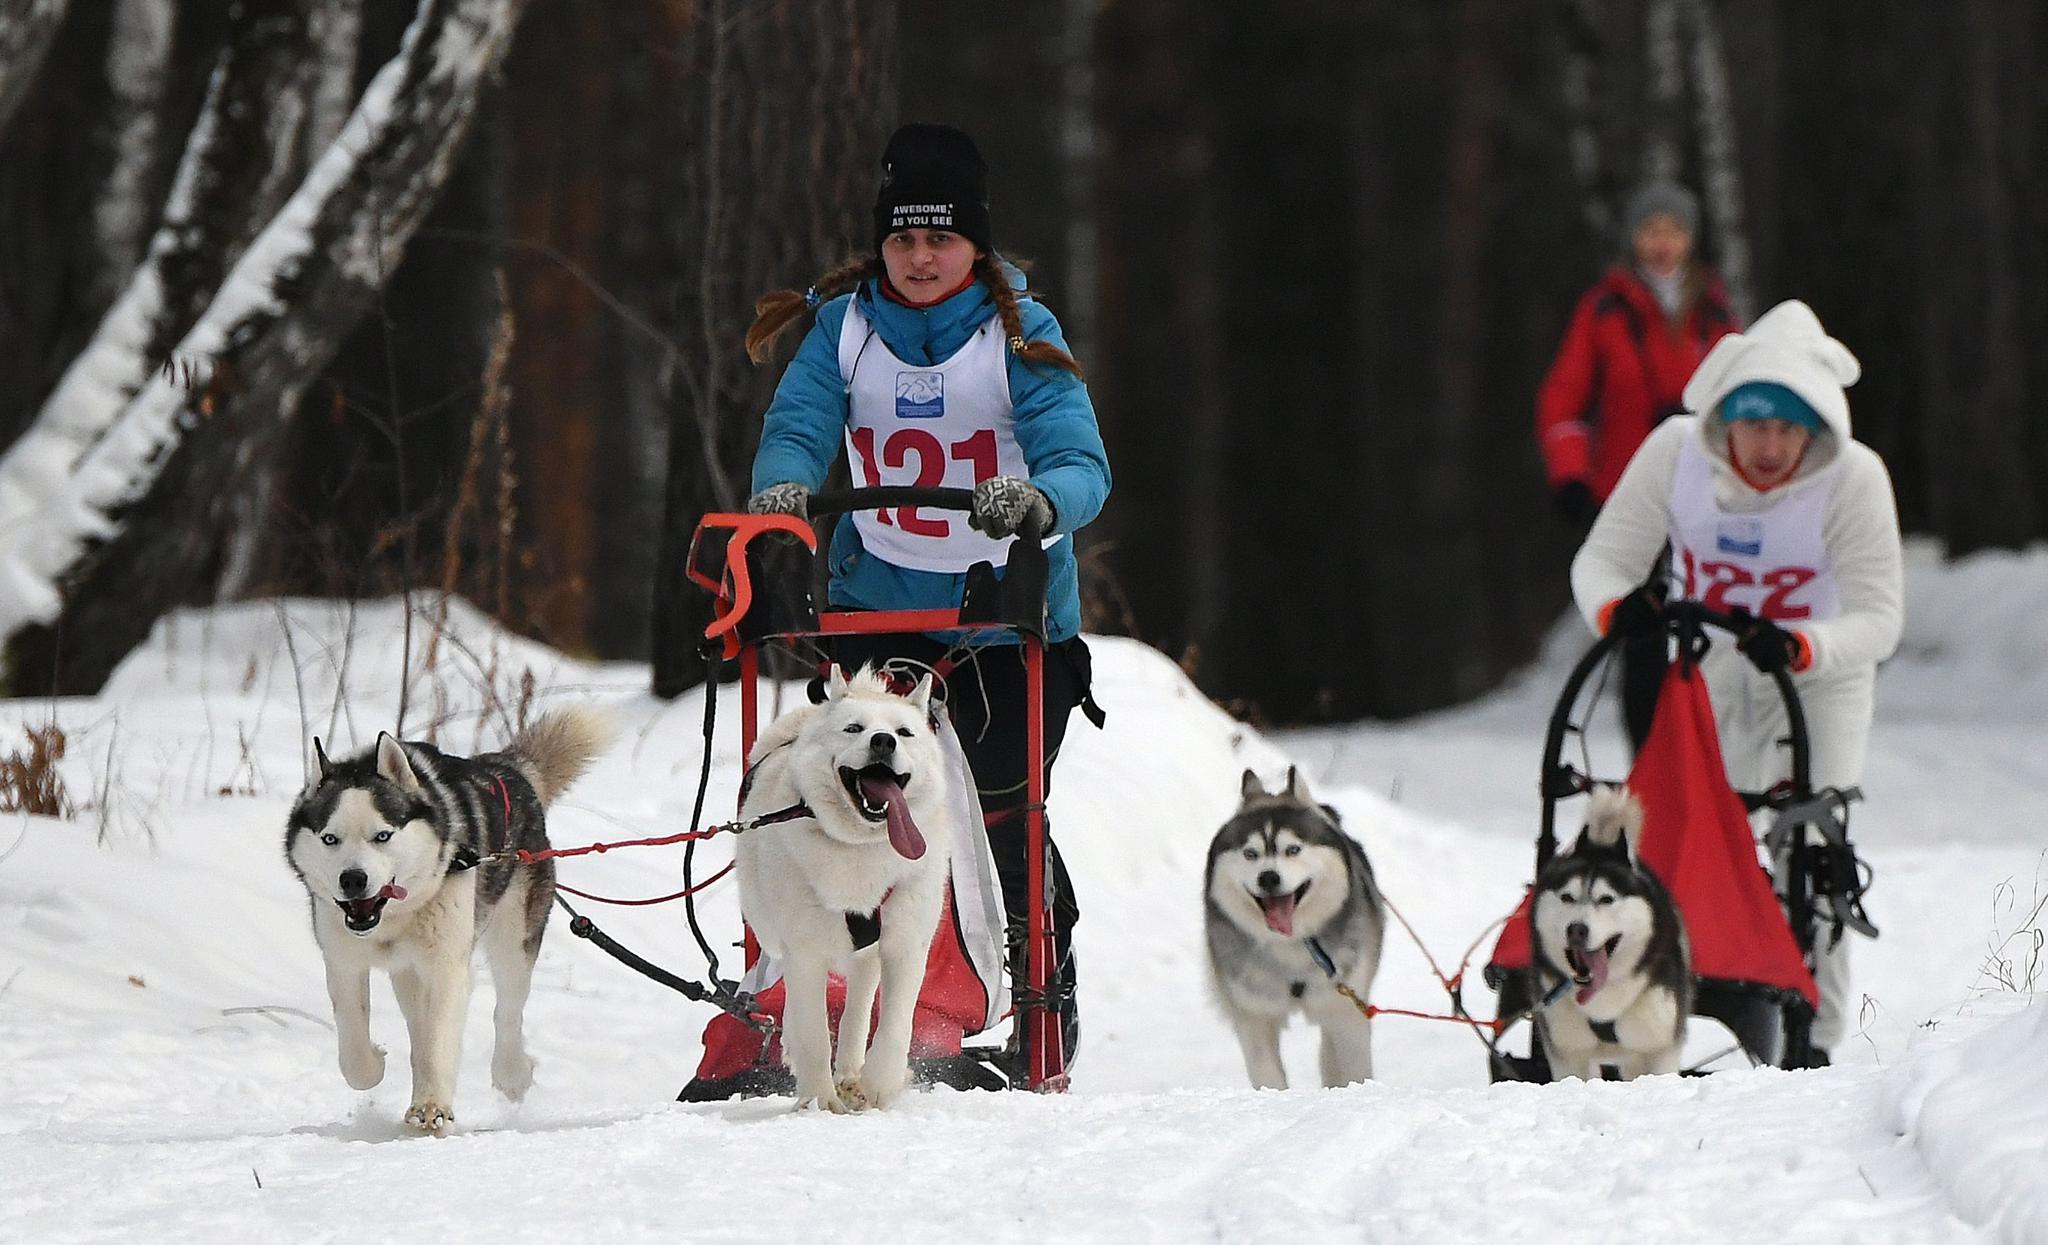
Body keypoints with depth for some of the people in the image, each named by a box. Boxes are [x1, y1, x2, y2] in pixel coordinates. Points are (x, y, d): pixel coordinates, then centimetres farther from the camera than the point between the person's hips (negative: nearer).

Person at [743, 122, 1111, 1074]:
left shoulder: (1021, 335, -10)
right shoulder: (844, 327, -1)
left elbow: (1083, 465, -20)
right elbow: (798, 426, -12)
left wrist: (1039, 501, -43)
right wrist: (782, 488, -35)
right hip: (879, 602, 3)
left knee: (999, 819, -4)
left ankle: (1048, 996, 16)